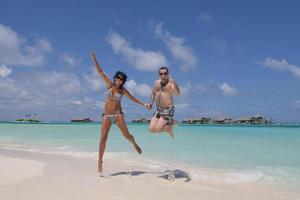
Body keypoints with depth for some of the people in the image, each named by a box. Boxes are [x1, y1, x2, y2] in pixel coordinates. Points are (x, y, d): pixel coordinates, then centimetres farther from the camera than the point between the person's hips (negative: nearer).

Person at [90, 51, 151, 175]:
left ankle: (135, 144, 32)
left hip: (118, 115, 0)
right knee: (103, 138, -8)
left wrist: (144, 104, 11)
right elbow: (100, 71, 3)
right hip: (106, 116, 0)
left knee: (127, 135, -3)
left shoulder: (123, 90, 4)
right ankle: (100, 161, 0)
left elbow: (133, 99, 15)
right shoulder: (109, 84, 4)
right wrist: (94, 58, 1)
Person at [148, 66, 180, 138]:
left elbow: (178, 93, -24)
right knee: (151, 129, -4)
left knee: (157, 129, -16)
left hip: (168, 109, -7)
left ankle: (171, 123, 13)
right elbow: (153, 93, 26)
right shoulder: (156, 83, 10)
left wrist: (173, 83, -39)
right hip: (158, 110, 7)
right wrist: (151, 103, 13)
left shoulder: (171, 81, -9)